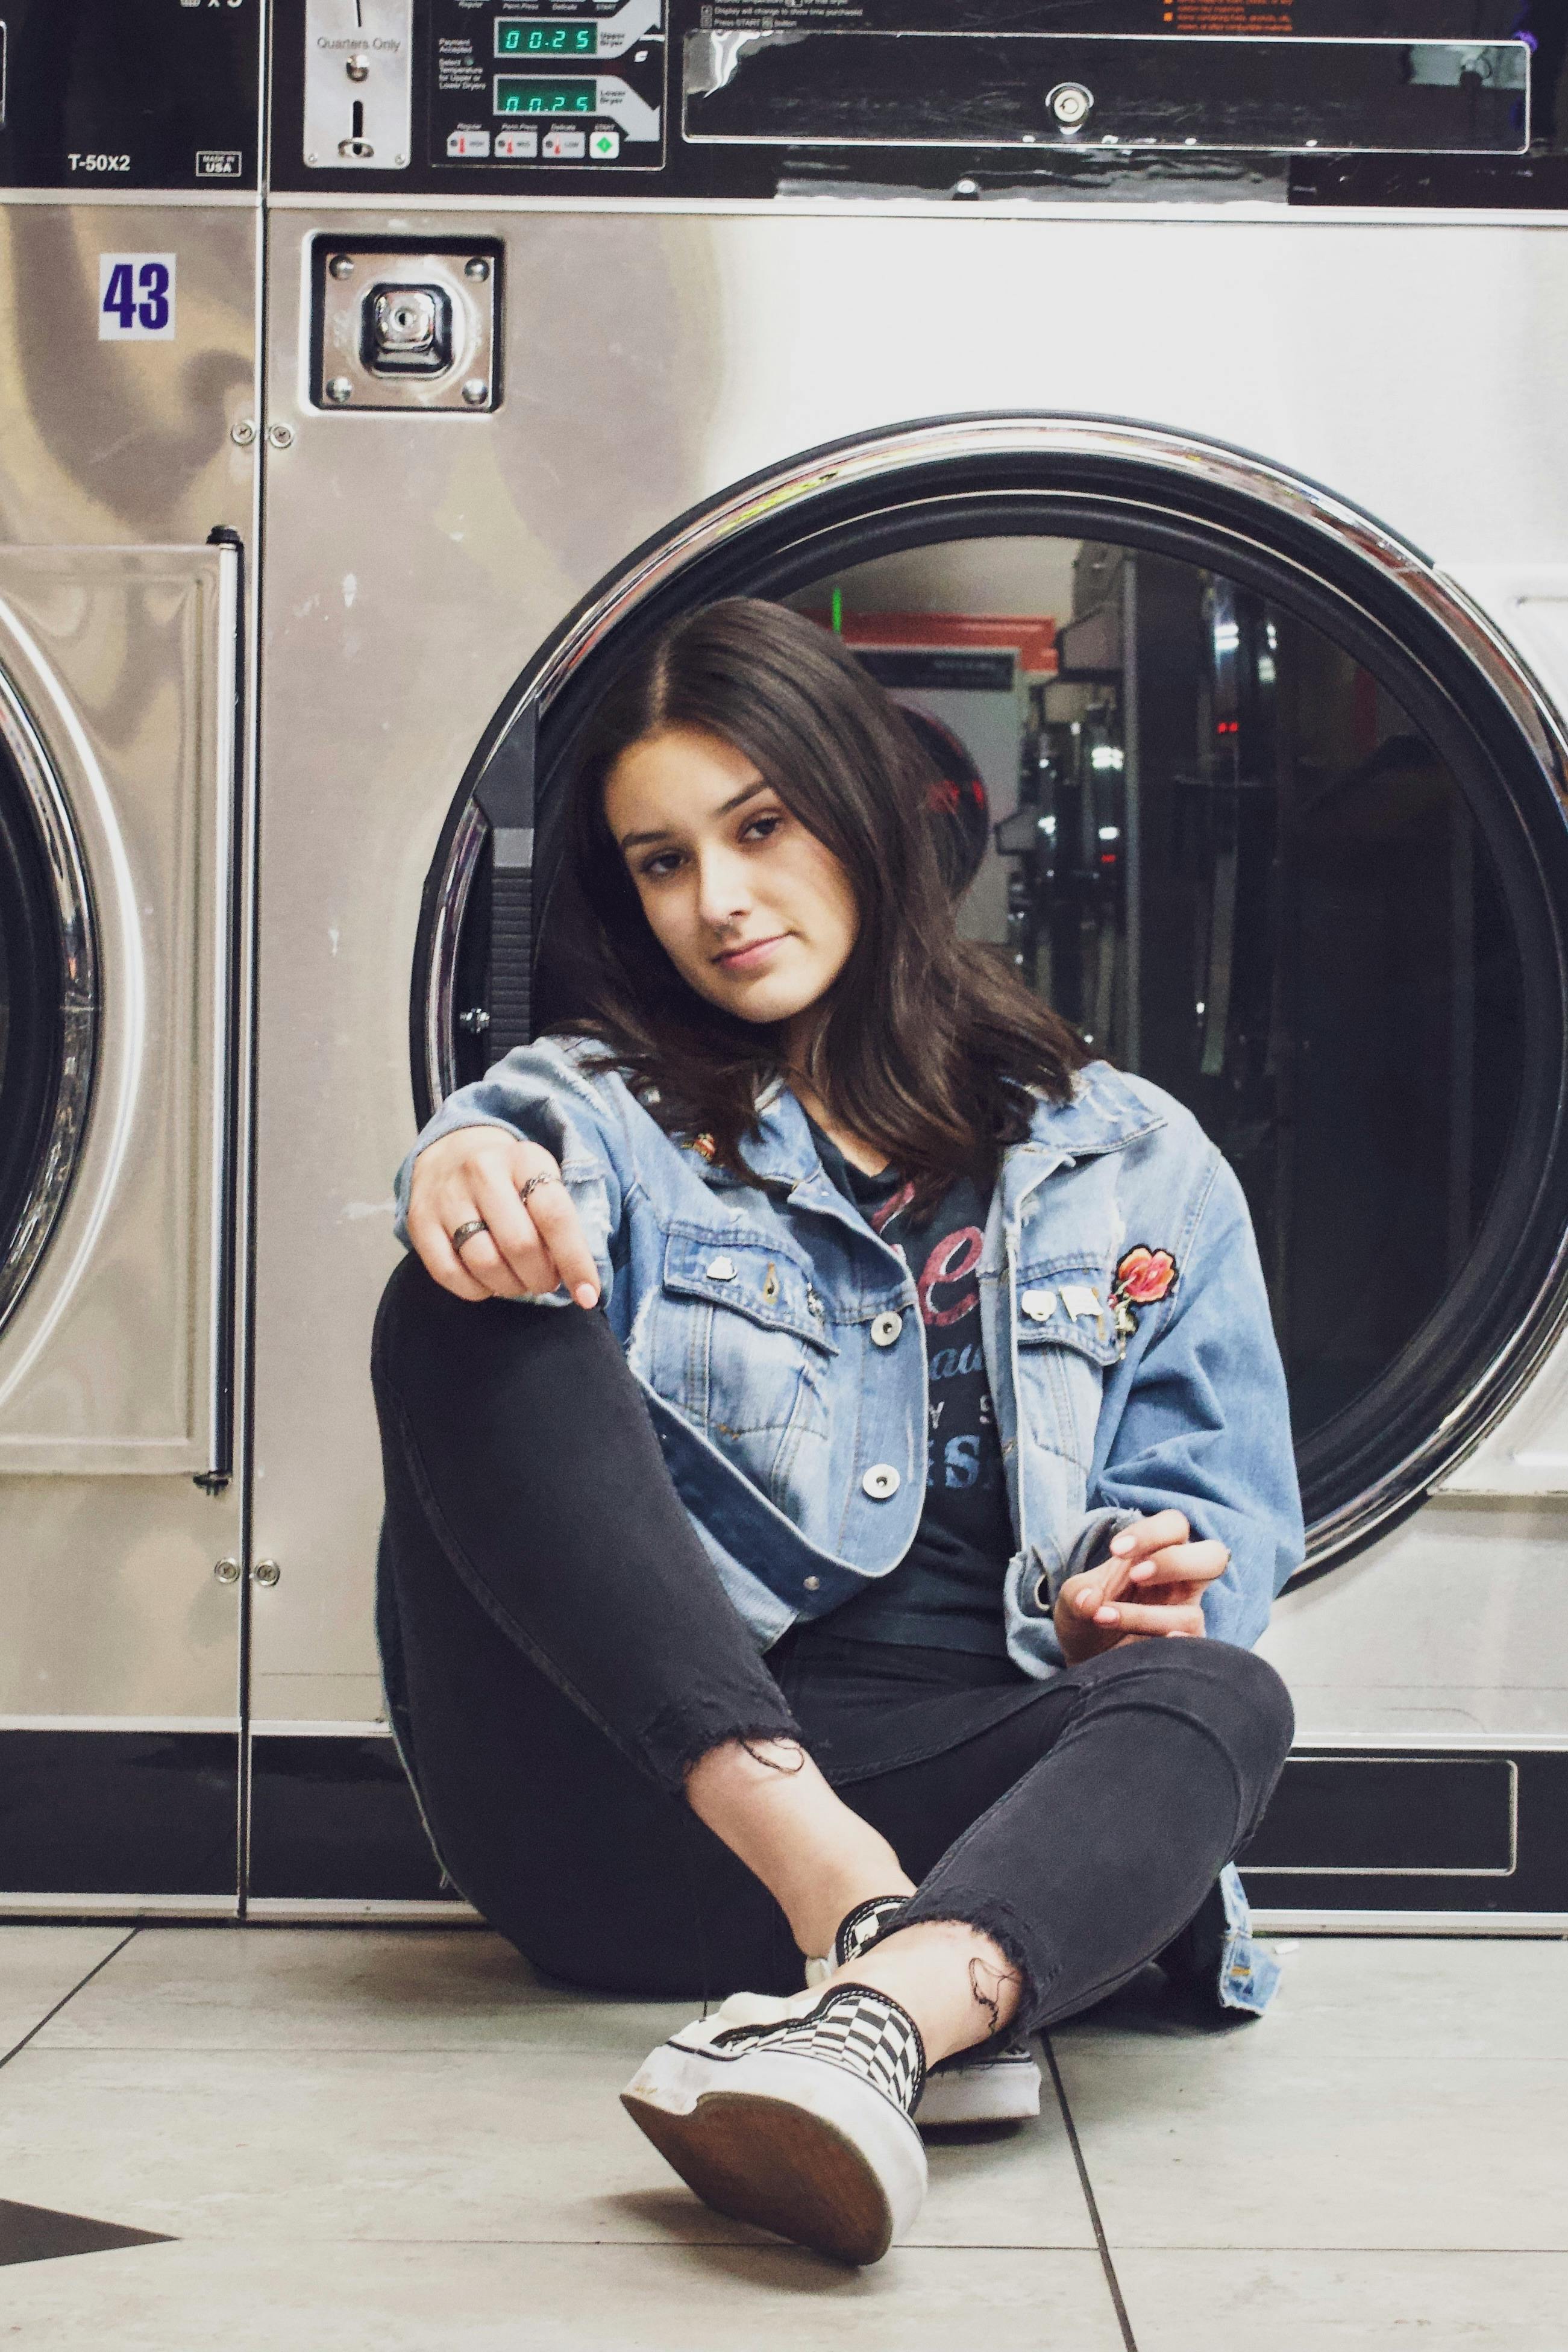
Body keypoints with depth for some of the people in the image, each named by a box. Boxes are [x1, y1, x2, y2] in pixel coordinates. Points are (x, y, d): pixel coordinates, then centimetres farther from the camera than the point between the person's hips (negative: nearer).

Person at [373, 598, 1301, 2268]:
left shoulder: (1136, 1164, 19)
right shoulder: (613, 1106, 16)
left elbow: (1224, 1513, 17)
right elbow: (534, 1140, -10)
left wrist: (1131, 1582, -8)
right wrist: (474, 1170, -36)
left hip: (958, 1777, 1)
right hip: (625, 1794, 0)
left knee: (1217, 1697, -31)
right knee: (470, 1310, -24)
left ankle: (881, 2009, -62)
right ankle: (841, 1892, -41)